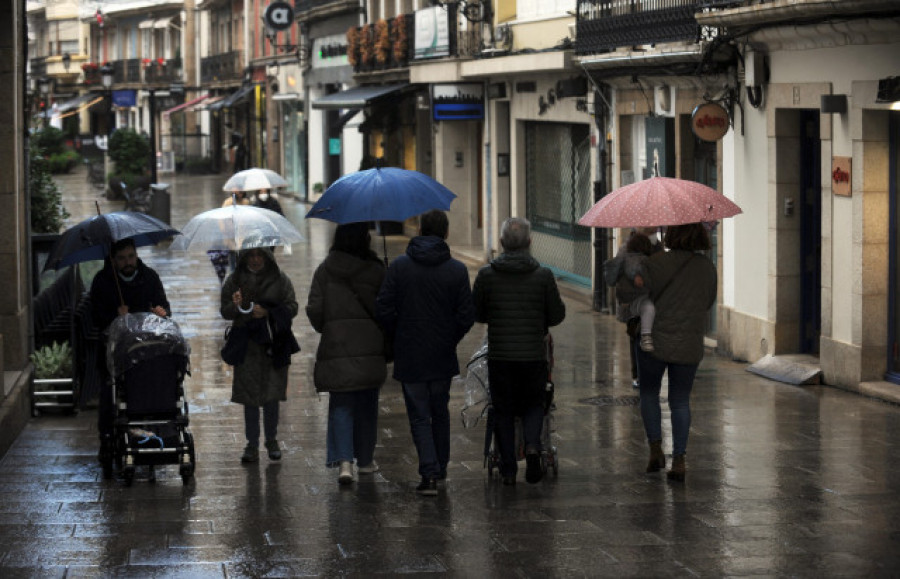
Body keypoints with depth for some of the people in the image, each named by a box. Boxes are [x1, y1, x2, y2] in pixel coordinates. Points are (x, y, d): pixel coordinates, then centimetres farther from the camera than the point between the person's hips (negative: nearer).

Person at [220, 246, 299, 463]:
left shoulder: (280, 279, 3)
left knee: (272, 396, 1)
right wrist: (236, 306, -17)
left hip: (273, 344, -1)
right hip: (246, 345, 1)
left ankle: (272, 441, 15)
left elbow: (292, 307, 1)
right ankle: (252, 445, 5)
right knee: (249, 397, 0)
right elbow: (224, 311, 6)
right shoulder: (234, 280, 6)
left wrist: (268, 312, -14)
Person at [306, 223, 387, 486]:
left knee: (340, 404, 3)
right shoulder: (376, 270, -4)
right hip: (370, 347, 0)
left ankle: (343, 460, -13)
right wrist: (384, 339, 13)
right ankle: (365, 459, 24)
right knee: (367, 404, 14)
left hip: (336, 346, 0)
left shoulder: (325, 270, -1)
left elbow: (314, 309, -3)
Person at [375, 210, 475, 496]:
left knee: (419, 416, 3)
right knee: (440, 412, 20)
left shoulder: (399, 266, -6)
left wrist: (398, 339, 8)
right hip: (443, 356, 1)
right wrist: (450, 340, 11)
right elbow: (466, 315, -6)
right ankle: (440, 467, 29)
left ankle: (429, 474, -9)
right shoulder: (457, 270, -6)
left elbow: (384, 309, -7)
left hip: (409, 356, -1)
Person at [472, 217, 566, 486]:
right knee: (534, 405, 17)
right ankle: (532, 446, -8)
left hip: (499, 355, 0)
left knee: (503, 411, 11)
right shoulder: (543, 275, -6)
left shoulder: (486, 275, -5)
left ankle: (508, 469, 10)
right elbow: (557, 315, 0)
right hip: (534, 354, 0)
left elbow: (476, 313, 3)